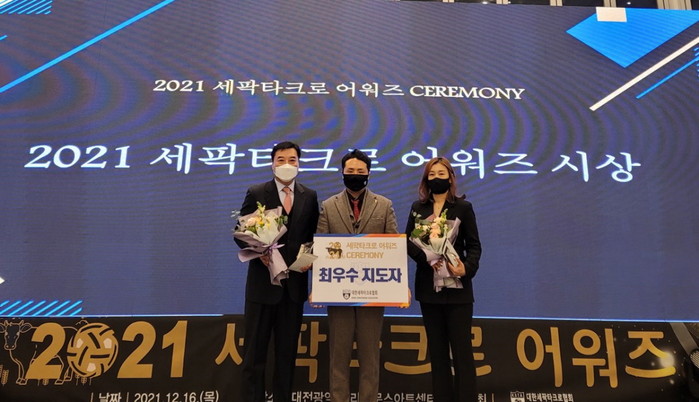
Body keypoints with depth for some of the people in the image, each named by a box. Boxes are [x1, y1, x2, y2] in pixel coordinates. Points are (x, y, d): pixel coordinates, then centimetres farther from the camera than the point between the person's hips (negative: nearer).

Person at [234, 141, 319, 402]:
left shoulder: (309, 197, 6)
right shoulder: (256, 194, -1)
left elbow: (313, 236, 10)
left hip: (295, 282, 3)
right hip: (263, 280, -2)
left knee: (287, 349, 13)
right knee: (255, 349, 7)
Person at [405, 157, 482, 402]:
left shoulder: (463, 207, 1)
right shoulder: (418, 208, 8)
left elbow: (474, 245, -1)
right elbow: (408, 242, 2)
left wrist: (467, 267, -19)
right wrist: (426, 258, -16)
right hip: (428, 287, 3)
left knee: (461, 348, -1)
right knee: (437, 349, 9)